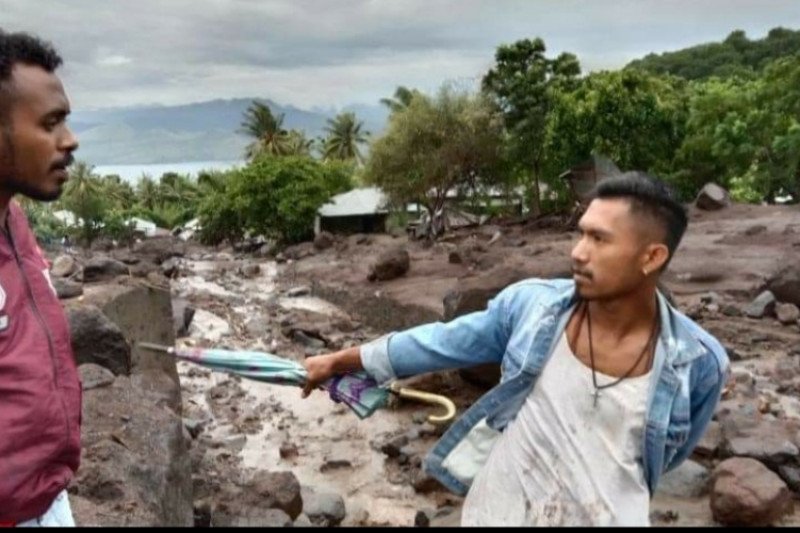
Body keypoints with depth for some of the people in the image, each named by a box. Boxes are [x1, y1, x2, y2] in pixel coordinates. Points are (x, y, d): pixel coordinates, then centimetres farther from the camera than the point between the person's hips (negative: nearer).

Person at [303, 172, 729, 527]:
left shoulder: (700, 364, -15)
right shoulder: (530, 304, -13)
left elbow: (668, 452, 4)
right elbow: (442, 343, -1)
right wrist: (340, 361, 6)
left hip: (606, 517, -1)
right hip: (498, 511, 1)